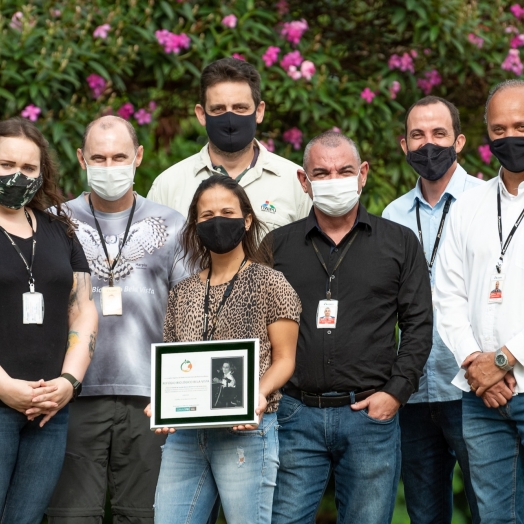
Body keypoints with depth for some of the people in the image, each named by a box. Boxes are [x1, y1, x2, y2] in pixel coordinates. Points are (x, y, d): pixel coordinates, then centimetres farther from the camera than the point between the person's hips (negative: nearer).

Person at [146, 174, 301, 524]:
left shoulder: (269, 283, 2)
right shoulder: (183, 293, 16)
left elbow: (283, 359, 1)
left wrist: (260, 394, -18)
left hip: (246, 432, -5)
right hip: (185, 433, 5)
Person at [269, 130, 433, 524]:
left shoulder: (400, 243, 7)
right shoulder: (277, 245, 9)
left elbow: (419, 325, 5)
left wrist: (396, 392, -5)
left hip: (370, 414, -1)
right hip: (296, 415, 1)